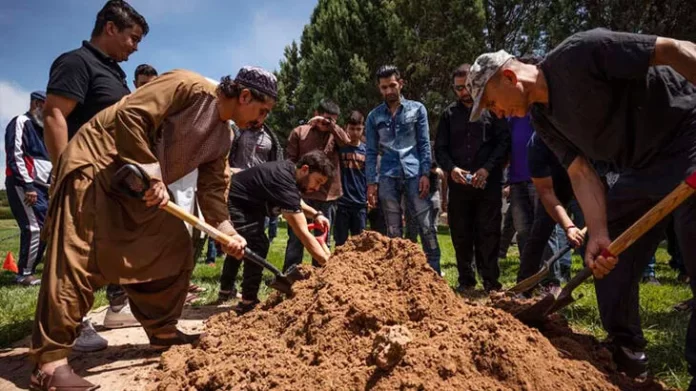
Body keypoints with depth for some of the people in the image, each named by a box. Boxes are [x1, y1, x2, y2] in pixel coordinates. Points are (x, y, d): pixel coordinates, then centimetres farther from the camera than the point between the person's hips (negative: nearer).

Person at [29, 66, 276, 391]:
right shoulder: (188, 86, -18)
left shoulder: (222, 138, 7)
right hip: (96, 163, -9)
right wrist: (150, 174, -25)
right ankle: (50, 361, -8)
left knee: (174, 250, 6)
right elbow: (130, 116, -26)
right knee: (78, 259, -13)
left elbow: (212, 188, 7)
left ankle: (163, 331, 19)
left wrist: (226, 231, -5)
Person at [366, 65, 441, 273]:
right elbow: (371, 152, 9)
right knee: (394, 231, 6)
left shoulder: (417, 109, 8)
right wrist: (371, 182, 1)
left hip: (414, 174, -1)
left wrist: (425, 173, -6)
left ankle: (435, 272, 4)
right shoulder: (374, 116, 10)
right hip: (388, 177, 1)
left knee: (426, 225, -4)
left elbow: (424, 144, 4)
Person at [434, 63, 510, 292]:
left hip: (488, 183, -2)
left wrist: (487, 169, -13)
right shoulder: (449, 114, 13)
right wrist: (451, 168, -9)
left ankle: (491, 281, 9)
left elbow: (504, 141, -1)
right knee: (461, 234, 5)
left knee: (489, 233, 0)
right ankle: (466, 280, 15)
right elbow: (440, 148, 10)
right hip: (458, 185, 3)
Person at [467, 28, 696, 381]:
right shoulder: (544, 120, 1)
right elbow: (581, 173, -5)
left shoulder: (579, 52, -22)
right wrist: (599, 233, -20)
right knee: (606, 259, 9)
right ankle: (625, 350, 22)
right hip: (640, 168, 8)